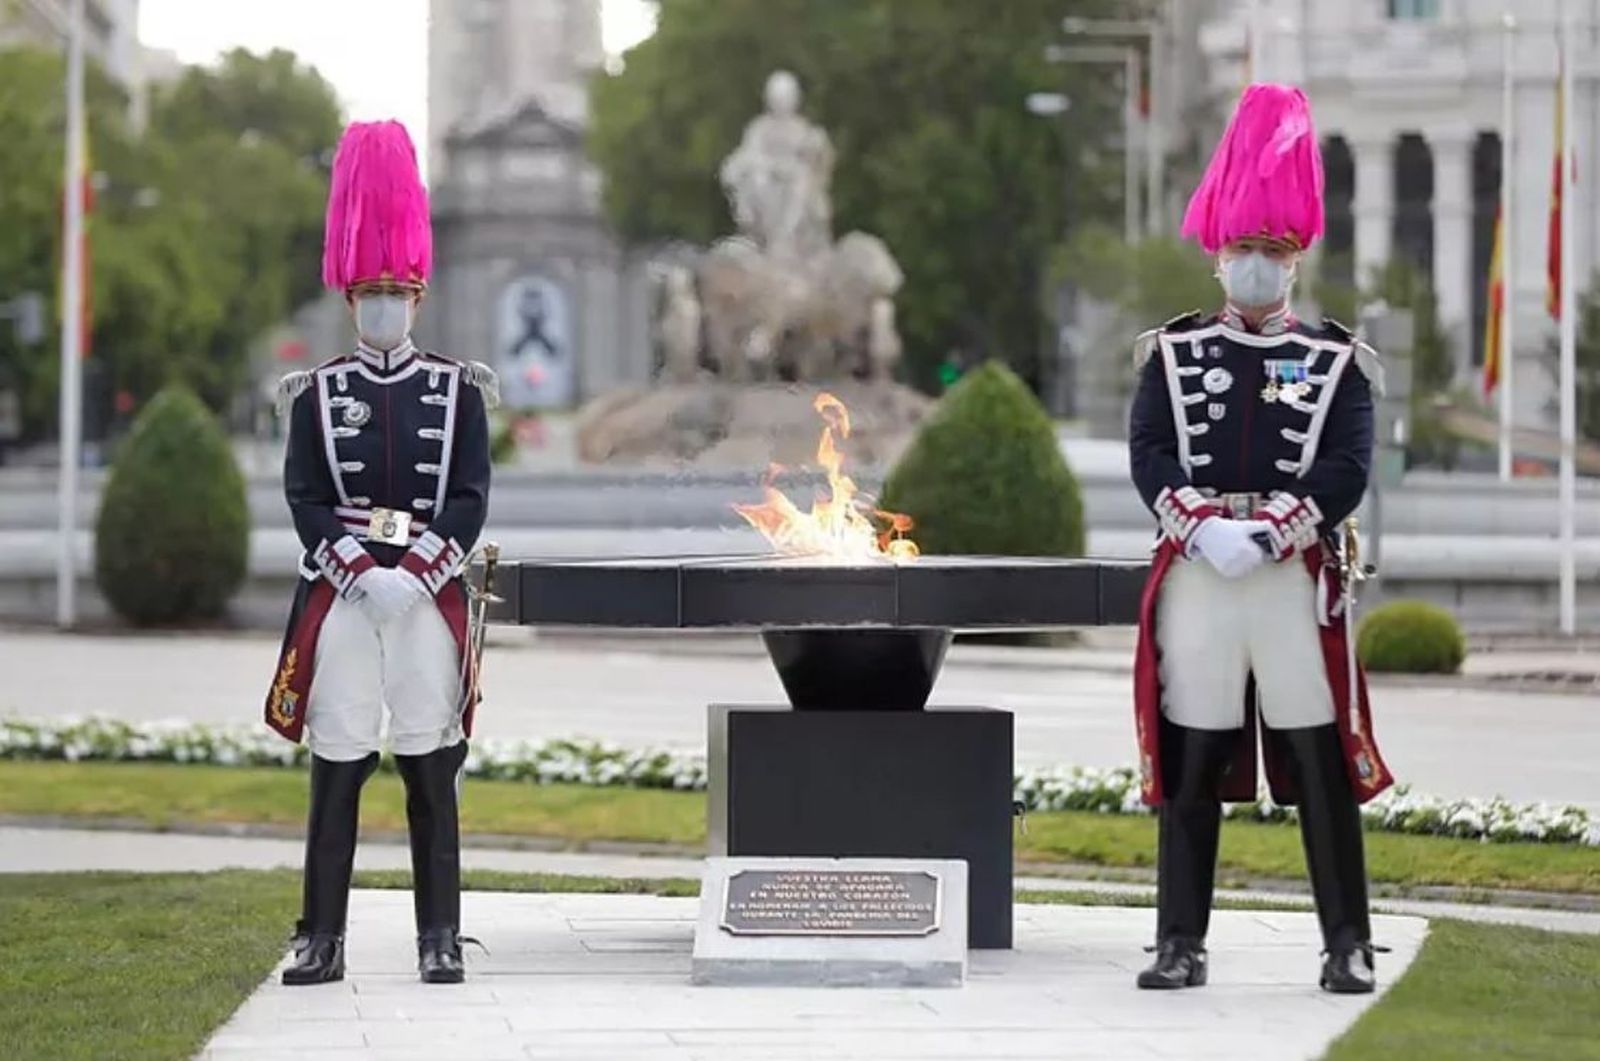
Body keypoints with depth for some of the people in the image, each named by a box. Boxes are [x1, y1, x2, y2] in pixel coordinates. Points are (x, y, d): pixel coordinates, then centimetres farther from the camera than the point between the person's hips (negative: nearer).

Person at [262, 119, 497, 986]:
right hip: (340, 595, 0)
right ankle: (321, 940, 4)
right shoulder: (317, 394, 7)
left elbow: (471, 499, 0)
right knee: (336, 768, 0)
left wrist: (414, 574, -14)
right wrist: (363, 574, -13)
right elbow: (303, 497, 0)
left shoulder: (457, 391, 7)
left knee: (431, 769, 1)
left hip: (429, 597, 0)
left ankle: (440, 940, 4)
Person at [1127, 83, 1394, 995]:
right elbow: (1148, 455, 0)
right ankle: (1182, 943, 8)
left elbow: (1348, 470, -4)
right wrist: (1204, 528, -17)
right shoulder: (1171, 355, 10)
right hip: (1193, 575, 1)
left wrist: (1266, 534, -17)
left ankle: (1348, 944, 3)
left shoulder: (1338, 363, 7)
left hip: (1296, 575, -1)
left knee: (1321, 764, -1)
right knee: (1189, 763, 3)